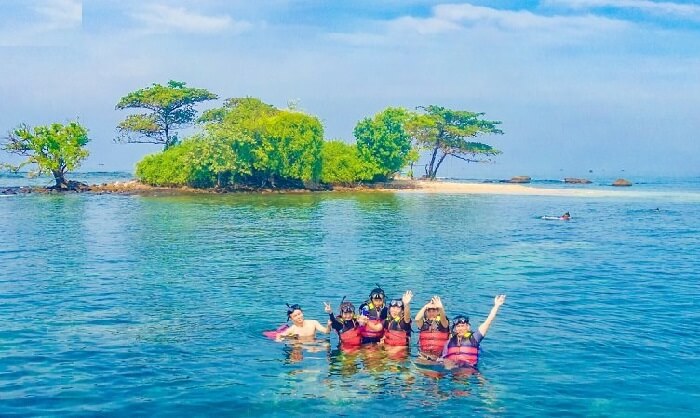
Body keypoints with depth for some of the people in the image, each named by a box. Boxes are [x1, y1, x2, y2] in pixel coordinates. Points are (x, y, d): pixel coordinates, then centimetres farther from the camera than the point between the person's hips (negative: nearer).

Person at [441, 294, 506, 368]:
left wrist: (496, 306, -4)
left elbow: (487, 322, 1)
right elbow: (444, 359, 17)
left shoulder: (474, 338, 6)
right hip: (452, 368, 0)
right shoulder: (450, 342, 14)